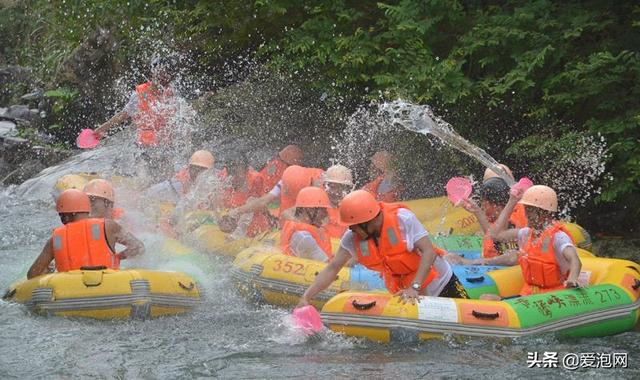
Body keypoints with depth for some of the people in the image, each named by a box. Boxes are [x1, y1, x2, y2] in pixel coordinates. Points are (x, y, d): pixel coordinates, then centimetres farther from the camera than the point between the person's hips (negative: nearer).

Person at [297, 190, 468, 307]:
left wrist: (415, 287, -37)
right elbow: (332, 269, -8)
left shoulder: (402, 218, -25)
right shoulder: (352, 239, -11)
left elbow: (429, 252, -27)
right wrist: (306, 297, -19)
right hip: (401, 293, 4)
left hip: (442, 283, -4)